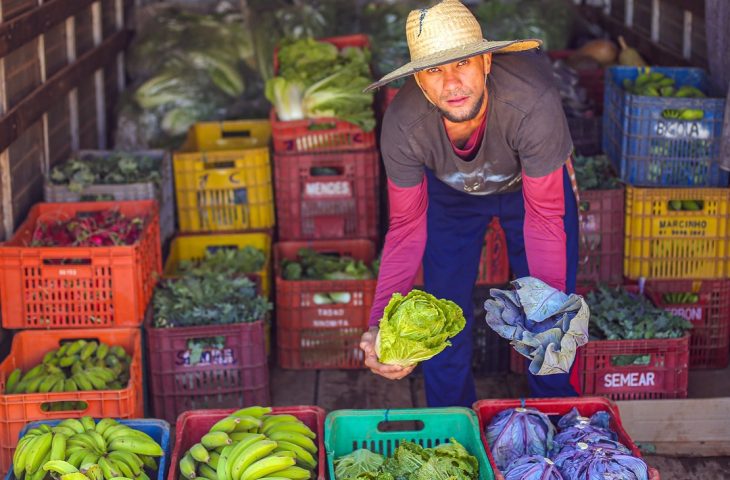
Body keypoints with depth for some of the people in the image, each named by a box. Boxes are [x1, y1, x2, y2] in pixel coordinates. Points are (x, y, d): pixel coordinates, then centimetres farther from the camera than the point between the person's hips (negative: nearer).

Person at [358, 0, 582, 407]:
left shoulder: (533, 102, -43)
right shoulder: (402, 125, -36)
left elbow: (544, 214, -31)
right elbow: (407, 225, -23)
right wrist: (381, 322, -35)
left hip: (532, 184, -1)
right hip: (450, 194, 1)